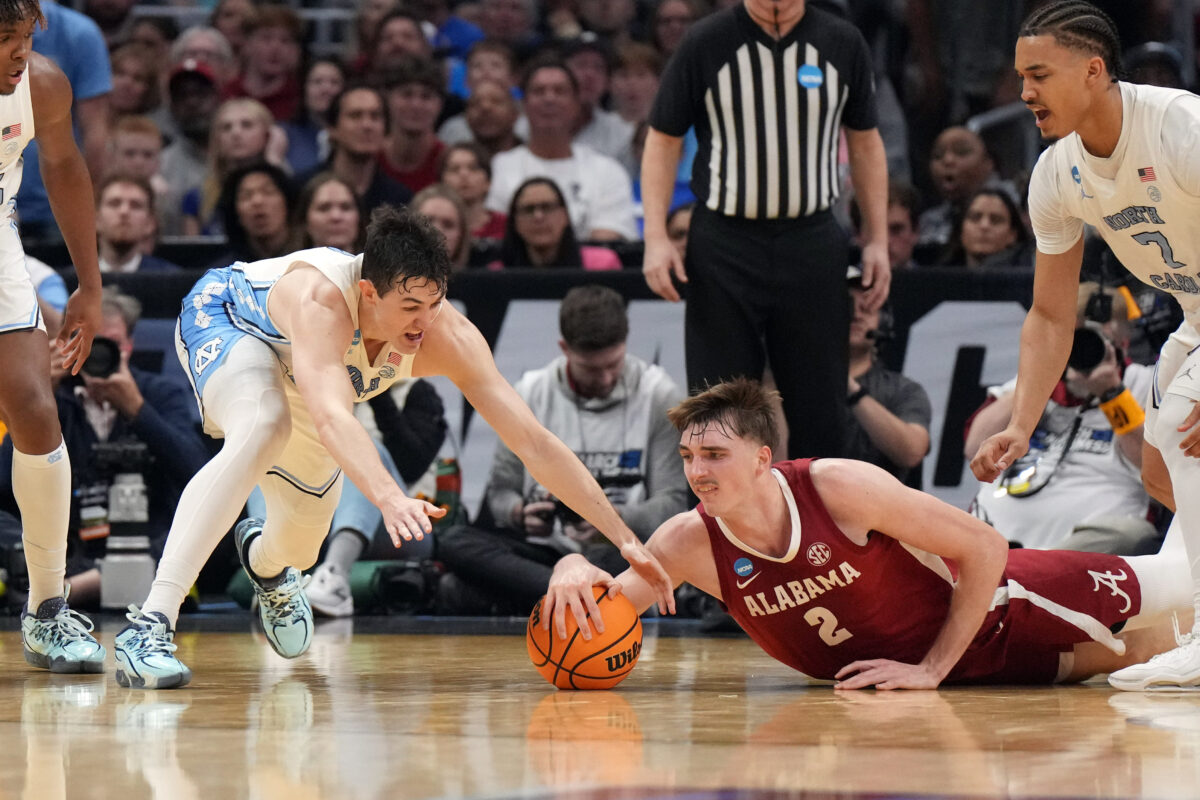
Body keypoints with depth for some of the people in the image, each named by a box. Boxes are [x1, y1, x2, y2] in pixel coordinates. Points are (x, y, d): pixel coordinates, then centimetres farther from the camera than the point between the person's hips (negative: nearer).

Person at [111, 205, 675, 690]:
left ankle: (263, 561, 55)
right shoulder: (319, 298, -46)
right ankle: (150, 625, -40)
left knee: (301, 545, 12)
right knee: (263, 429, -38)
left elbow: (534, 443, -30)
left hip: (296, 377, 6)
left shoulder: (447, 337, -32)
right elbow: (330, 416, -63)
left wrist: (625, 539, -35)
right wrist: (388, 498, -79)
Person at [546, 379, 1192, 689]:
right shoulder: (690, 543, -21)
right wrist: (573, 574, -38)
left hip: (984, 616, -3)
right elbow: (603, 612, -14)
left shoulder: (840, 487, -34)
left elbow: (985, 547, -28)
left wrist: (933, 667, -26)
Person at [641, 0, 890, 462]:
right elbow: (663, 141, 1)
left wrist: (876, 240, 7)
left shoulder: (842, 45, 3)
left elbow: (865, 142, 12)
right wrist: (656, 239, -8)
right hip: (723, 246, -2)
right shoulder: (705, 44, -3)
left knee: (820, 406, 4)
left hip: (812, 245, 2)